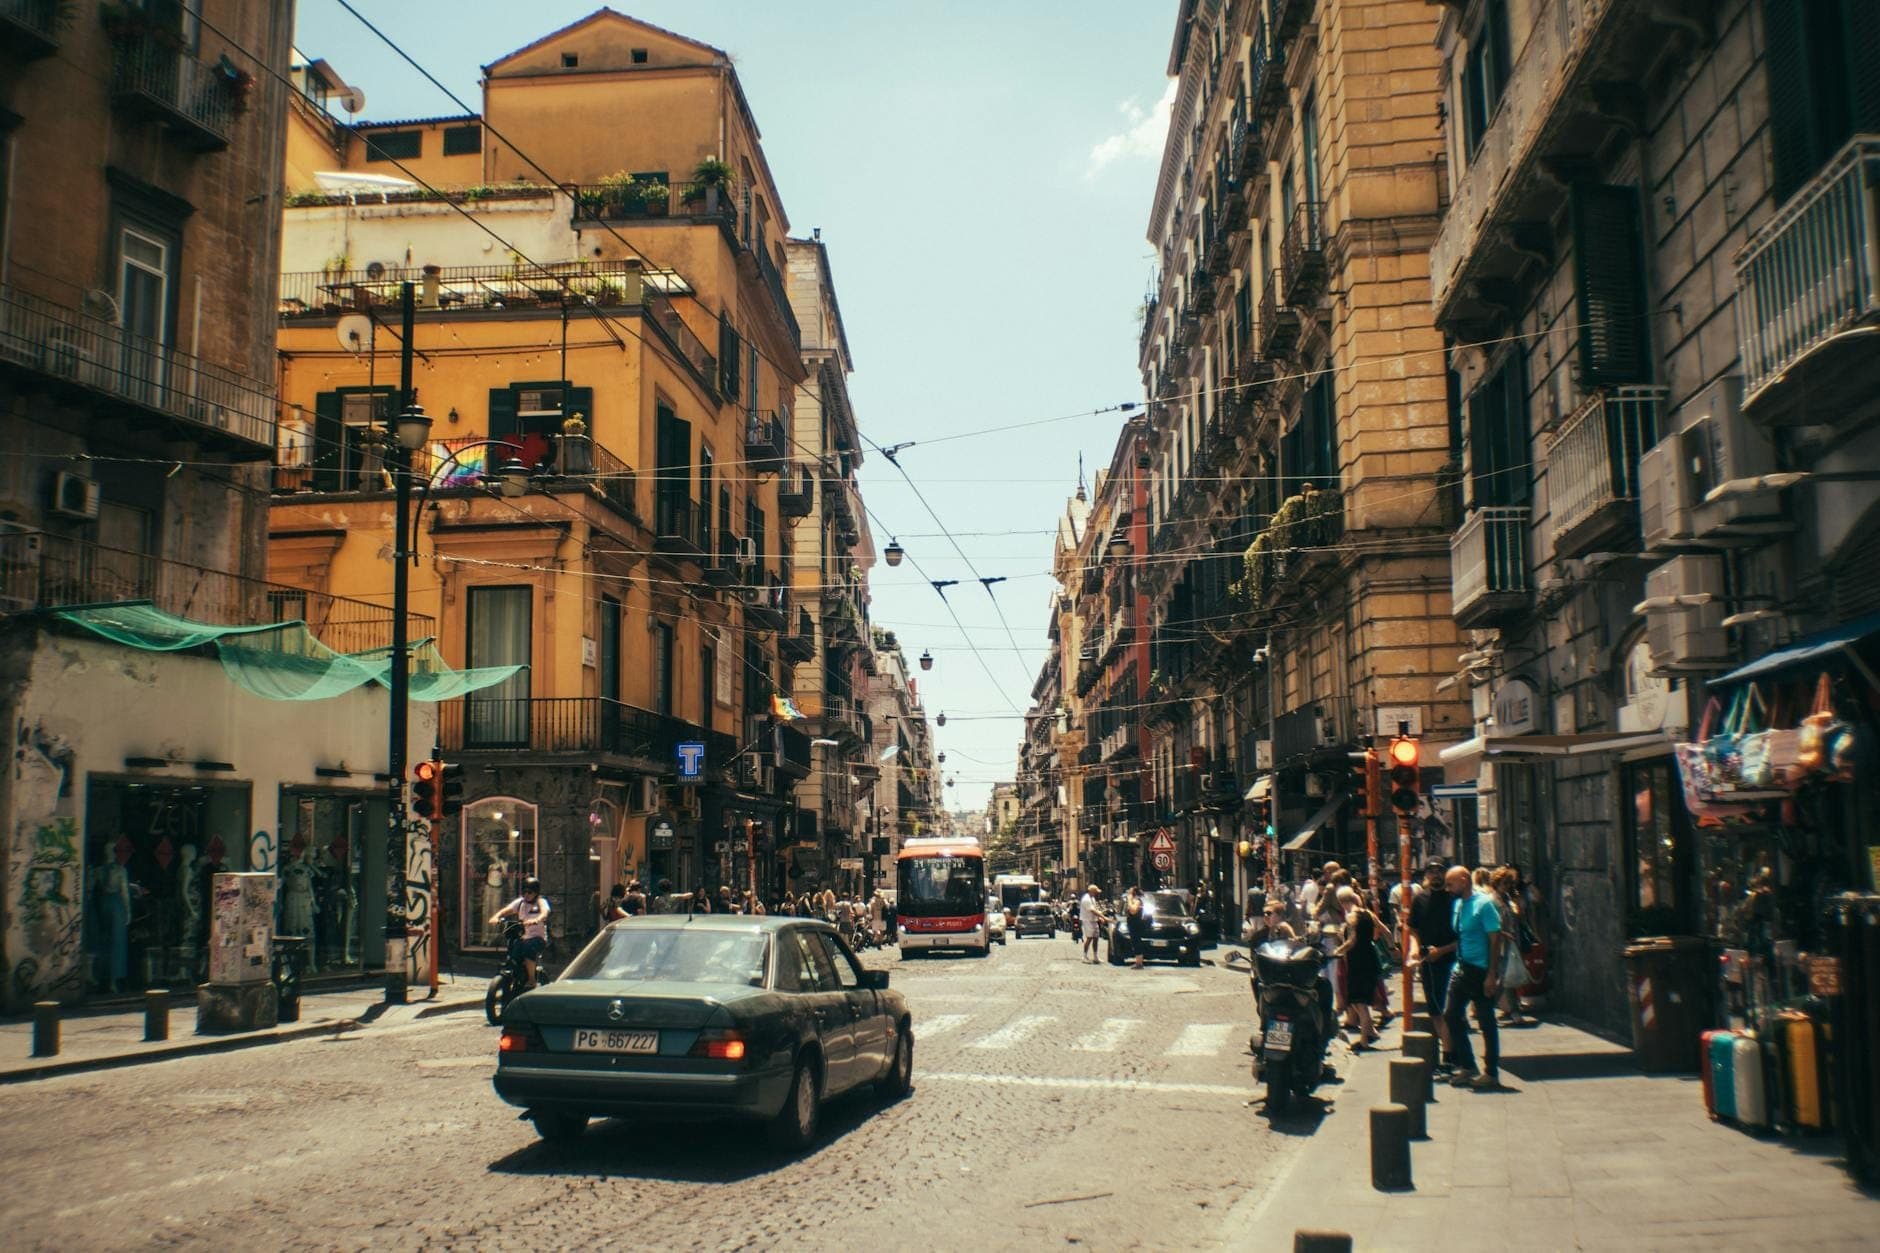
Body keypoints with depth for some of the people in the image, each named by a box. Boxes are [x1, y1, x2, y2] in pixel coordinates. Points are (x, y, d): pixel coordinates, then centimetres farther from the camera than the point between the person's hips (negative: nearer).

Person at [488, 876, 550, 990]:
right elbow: (507, 910, -3)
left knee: (528, 948, -34)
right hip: (523, 937, 5)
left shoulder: (541, 902, -1)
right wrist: (496, 916, -25)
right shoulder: (520, 902, 12)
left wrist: (536, 920, -46)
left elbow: (544, 913, -23)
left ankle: (532, 981, -21)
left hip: (538, 938, -5)